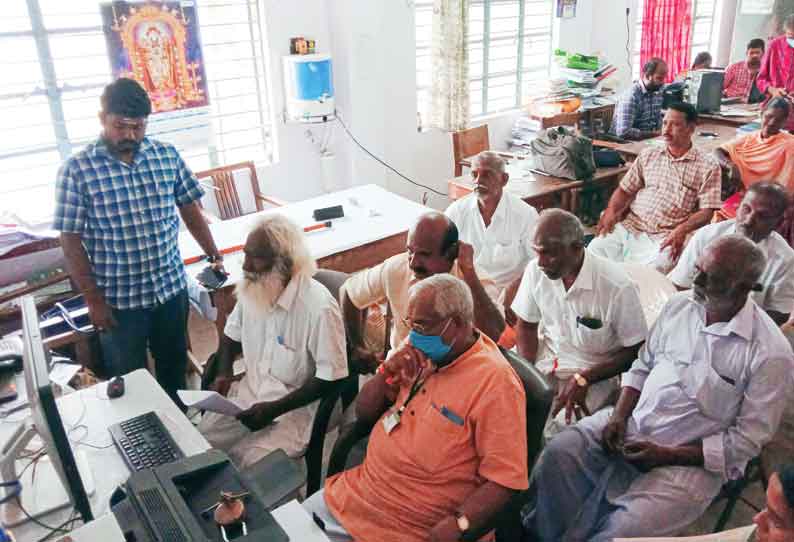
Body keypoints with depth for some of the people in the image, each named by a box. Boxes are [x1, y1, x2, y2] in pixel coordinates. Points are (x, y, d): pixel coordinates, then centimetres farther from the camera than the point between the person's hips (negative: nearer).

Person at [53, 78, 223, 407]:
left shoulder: (168, 156, -2)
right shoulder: (76, 170, -11)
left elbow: (190, 209, 8)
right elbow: (71, 241, -9)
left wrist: (214, 256, 4)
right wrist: (93, 300, -11)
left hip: (172, 286, 3)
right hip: (119, 298, -3)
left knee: (175, 365, 21)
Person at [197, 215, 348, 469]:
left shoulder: (320, 307, -26)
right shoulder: (251, 288, -5)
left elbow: (329, 377, -20)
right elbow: (232, 334, 15)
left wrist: (274, 409, -21)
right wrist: (224, 373, -3)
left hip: (298, 404, -6)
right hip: (249, 390, 6)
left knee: (250, 463, -22)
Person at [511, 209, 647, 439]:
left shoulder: (617, 287, -21)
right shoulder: (536, 270, -7)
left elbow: (635, 352, -11)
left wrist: (583, 379, -20)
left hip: (594, 376, -4)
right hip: (543, 365, 4)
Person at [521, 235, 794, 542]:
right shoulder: (679, 304, 1)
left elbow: (747, 440, -11)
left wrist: (667, 455, -16)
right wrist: (620, 415, -5)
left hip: (694, 460, -5)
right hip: (633, 423, 5)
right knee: (558, 453, -16)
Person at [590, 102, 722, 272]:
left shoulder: (707, 166, 4)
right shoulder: (648, 155, 17)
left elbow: (706, 212, -2)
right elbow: (624, 189, 17)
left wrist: (682, 230, -20)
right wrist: (610, 211, -3)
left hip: (665, 237, -3)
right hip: (629, 226, 4)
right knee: (594, 250, -22)